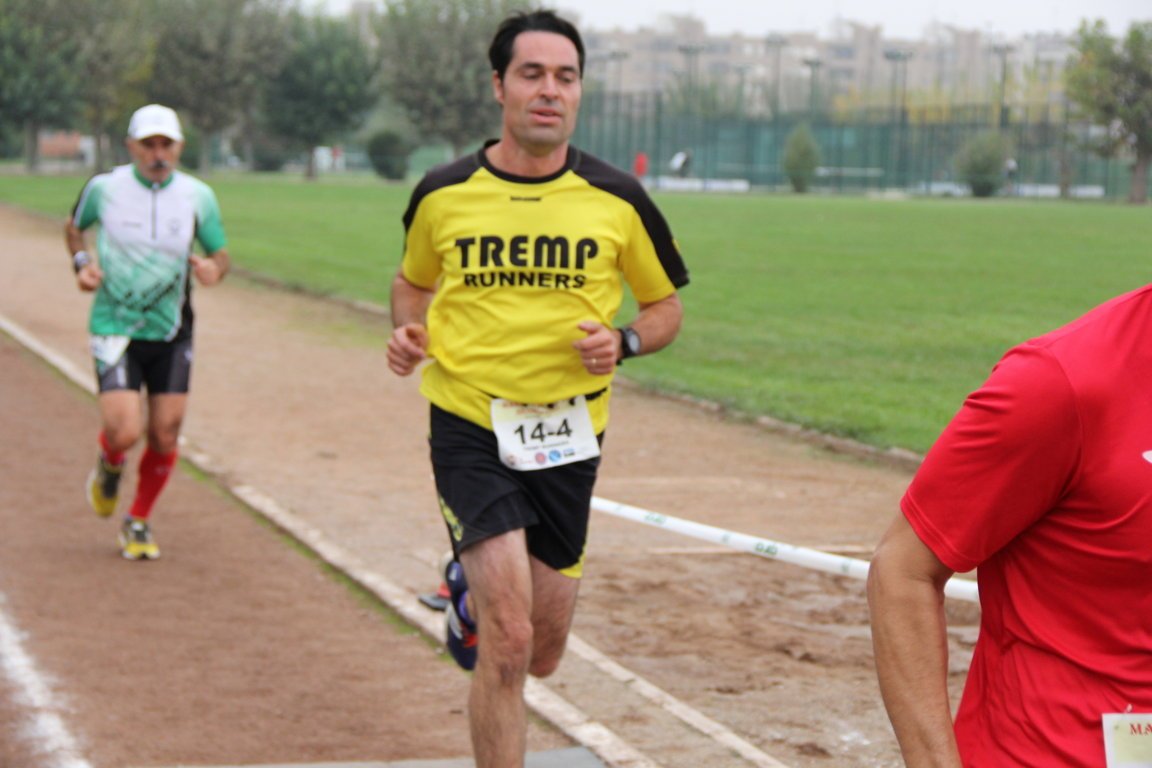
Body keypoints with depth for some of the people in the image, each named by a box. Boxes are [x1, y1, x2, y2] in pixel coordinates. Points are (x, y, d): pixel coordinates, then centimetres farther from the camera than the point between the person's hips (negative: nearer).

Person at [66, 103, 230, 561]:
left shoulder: (198, 196, -2)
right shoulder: (104, 187, -5)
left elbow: (220, 252, 7)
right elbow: (74, 227, 15)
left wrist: (213, 269, -16)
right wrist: (82, 262, -5)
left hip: (171, 333, 2)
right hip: (115, 329, -2)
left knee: (165, 437, 1)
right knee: (124, 432, -16)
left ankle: (138, 523, 25)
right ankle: (109, 469, 23)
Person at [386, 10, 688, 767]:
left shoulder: (618, 199, -2)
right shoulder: (442, 194, -1)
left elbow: (666, 306, 11)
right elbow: (413, 280, 18)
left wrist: (623, 341, -11)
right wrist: (409, 333, -3)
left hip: (568, 434, 2)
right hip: (470, 427, -2)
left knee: (541, 655, 12)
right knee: (508, 644, -16)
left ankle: (473, 583, 46)